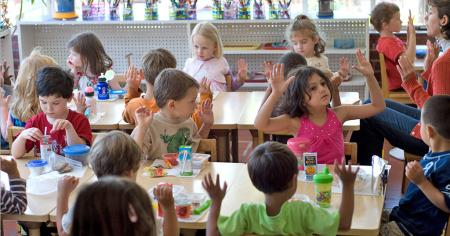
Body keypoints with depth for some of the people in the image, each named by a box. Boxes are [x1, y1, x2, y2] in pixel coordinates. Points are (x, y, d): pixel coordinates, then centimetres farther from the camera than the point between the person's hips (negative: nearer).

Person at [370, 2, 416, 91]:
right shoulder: (387, 43, -22)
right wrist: (412, 34, -27)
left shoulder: (393, 38, 8)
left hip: (404, 81, 10)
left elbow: (407, 53, 21)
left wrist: (409, 34, 9)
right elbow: (409, 59, -32)